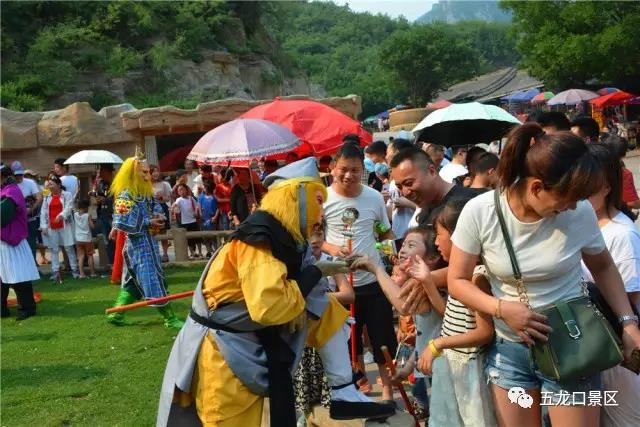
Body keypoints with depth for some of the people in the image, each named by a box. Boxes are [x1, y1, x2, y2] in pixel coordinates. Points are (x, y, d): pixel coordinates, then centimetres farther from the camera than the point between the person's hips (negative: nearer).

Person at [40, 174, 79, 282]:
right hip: (52, 227, 4)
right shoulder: (47, 197, 11)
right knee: (54, 249, 4)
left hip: (65, 226, -4)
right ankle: (55, 271, 7)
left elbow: (68, 208, -13)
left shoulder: (67, 195, 0)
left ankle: (74, 269, 8)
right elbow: (43, 212, 8)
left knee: (69, 248, 1)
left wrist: (61, 215, -31)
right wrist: (44, 226, 0)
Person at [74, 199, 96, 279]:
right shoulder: (88, 215, -12)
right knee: (90, 255, 10)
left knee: (80, 256, 7)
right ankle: (92, 272, 16)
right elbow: (92, 226, -12)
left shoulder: (75, 214, -3)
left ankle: (81, 273, 0)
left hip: (78, 239, 3)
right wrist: (92, 222, 7)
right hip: (87, 239, -3)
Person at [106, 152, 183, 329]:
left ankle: (115, 313, 24)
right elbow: (122, 222, -22)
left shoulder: (146, 193, 10)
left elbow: (156, 206, 17)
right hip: (139, 243, -10)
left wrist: (159, 216, -7)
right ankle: (170, 318, -1)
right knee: (153, 279, -6)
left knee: (133, 281, 16)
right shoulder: (125, 195, -16)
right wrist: (148, 223, -20)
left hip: (147, 242, 10)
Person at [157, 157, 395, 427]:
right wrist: (314, 273, -19)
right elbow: (268, 307, -35)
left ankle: (344, 395, 12)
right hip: (224, 352, -9)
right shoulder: (259, 239, -23)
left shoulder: (285, 236, 4)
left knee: (328, 312, 10)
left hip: (258, 341, 9)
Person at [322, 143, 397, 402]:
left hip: (374, 278, 0)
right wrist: (330, 248, -19)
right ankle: (360, 379, 37)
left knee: (382, 336, 7)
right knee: (349, 336, 16)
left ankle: (386, 385, 24)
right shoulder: (323, 198, -8)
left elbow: (386, 232, 9)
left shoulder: (374, 197, -4)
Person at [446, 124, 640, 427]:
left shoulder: (580, 212, -14)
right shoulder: (479, 212, -16)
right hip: (509, 349, 0)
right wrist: (502, 308, -22)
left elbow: (602, 268, 6)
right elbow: (457, 281, -7)